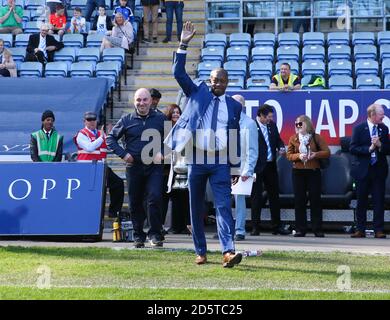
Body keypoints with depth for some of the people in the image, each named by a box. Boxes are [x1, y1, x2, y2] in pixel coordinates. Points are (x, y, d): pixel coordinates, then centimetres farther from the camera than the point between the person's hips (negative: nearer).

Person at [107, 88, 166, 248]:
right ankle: (138, 235, 19)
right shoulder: (126, 120, 6)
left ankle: (155, 234, -6)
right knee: (135, 203, 7)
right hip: (134, 167, 2)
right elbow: (110, 138, 9)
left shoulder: (160, 119, 5)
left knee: (155, 198, -16)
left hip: (154, 167, -1)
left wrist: (163, 152, -5)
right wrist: (123, 154, -3)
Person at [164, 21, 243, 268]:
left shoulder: (234, 105, 8)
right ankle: (201, 252, 17)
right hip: (196, 158, 1)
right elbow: (179, 73, 0)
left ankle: (228, 251, -21)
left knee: (224, 206, -12)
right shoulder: (197, 94, 8)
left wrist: (236, 165, 7)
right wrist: (183, 45, -9)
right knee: (196, 208, 7)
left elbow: (236, 137, 11)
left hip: (220, 162, -1)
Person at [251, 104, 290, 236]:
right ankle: (255, 227, 6)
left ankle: (276, 226, 18)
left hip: (271, 166, 7)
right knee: (256, 197, 0)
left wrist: (281, 147, -2)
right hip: (257, 166, -6)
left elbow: (278, 139, 21)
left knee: (274, 195, 10)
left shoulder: (272, 125, 10)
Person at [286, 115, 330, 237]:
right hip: (298, 172, 2)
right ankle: (300, 229, 7)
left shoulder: (316, 137, 2)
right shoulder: (293, 139, 8)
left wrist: (315, 154, -16)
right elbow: (289, 155, 4)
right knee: (299, 200, 2)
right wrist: (298, 156, -14)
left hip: (314, 172, -2)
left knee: (315, 200, -1)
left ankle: (318, 229, 4)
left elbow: (327, 153, -1)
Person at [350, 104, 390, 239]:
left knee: (379, 201, 0)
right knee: (361, 201, 5)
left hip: (379, 170, 2)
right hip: (363, 170, -2)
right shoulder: (359, 129, -3)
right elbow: (353, 149, -9)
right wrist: (369, 148, -17)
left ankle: (379, 230, 4)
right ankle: (360, 230, 12)